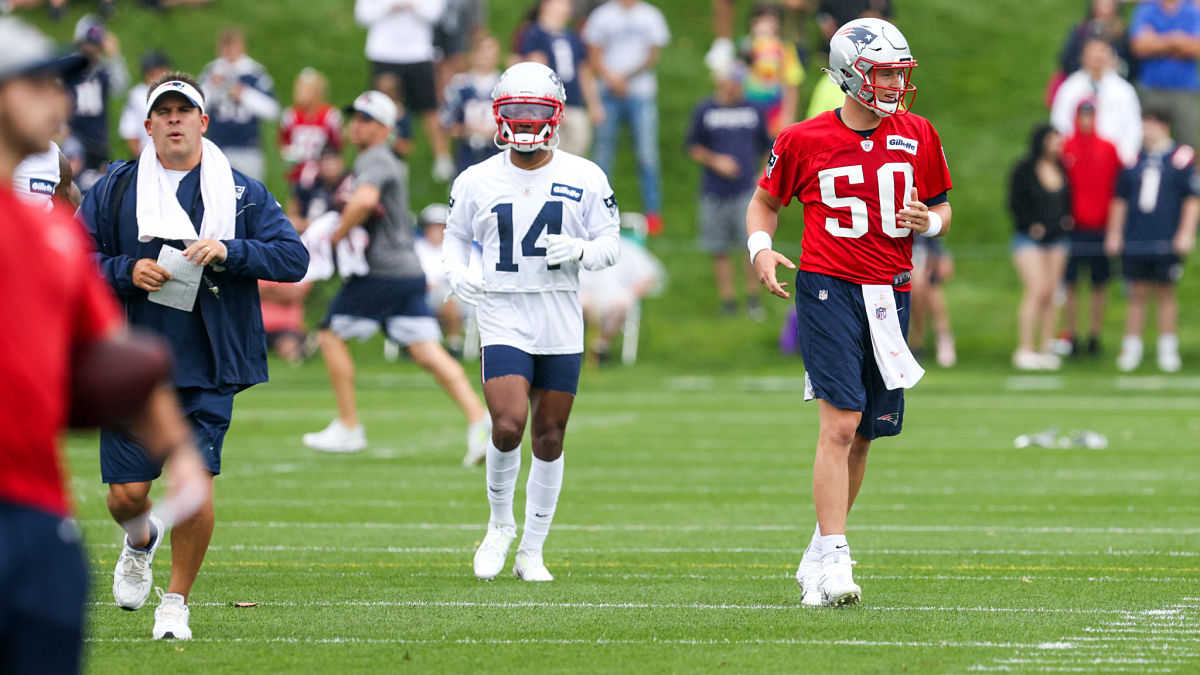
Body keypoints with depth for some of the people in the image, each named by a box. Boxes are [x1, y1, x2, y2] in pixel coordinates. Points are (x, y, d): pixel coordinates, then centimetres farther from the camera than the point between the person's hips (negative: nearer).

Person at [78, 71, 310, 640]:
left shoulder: (241, 193, 6)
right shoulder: (115, 189, 6)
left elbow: (294, 257, -1)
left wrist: (229, 251, -16)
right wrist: (126, 272, -11)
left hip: (208, 370, -1)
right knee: (127, 494, -1)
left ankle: (177, 603, 9)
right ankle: (141, 540, 36)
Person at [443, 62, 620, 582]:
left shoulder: (585, 179, 1)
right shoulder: (476, 182, 3)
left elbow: (610, 245, 6)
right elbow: (456, 237, 15)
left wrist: (580, 250, -16)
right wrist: (457, 272, -6)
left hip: (561, 323, 1)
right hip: (503, 319, -1)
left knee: (549, 438, 5)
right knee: (508, 425, -18)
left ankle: (532, 553, 16)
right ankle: (500, 524, 8)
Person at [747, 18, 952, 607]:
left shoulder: (917, 138, 7)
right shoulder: (804, 141, -2)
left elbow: (940, 207, 19)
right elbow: (765, 202, 12)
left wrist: (929, 221, -4)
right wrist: (761, 249, -6)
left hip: (890, 293, 4)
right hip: (829, 288, -4)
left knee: (864, 432, 8)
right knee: (842, 422, -16)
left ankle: (818, 560, 23)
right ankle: (832, 561, -16)